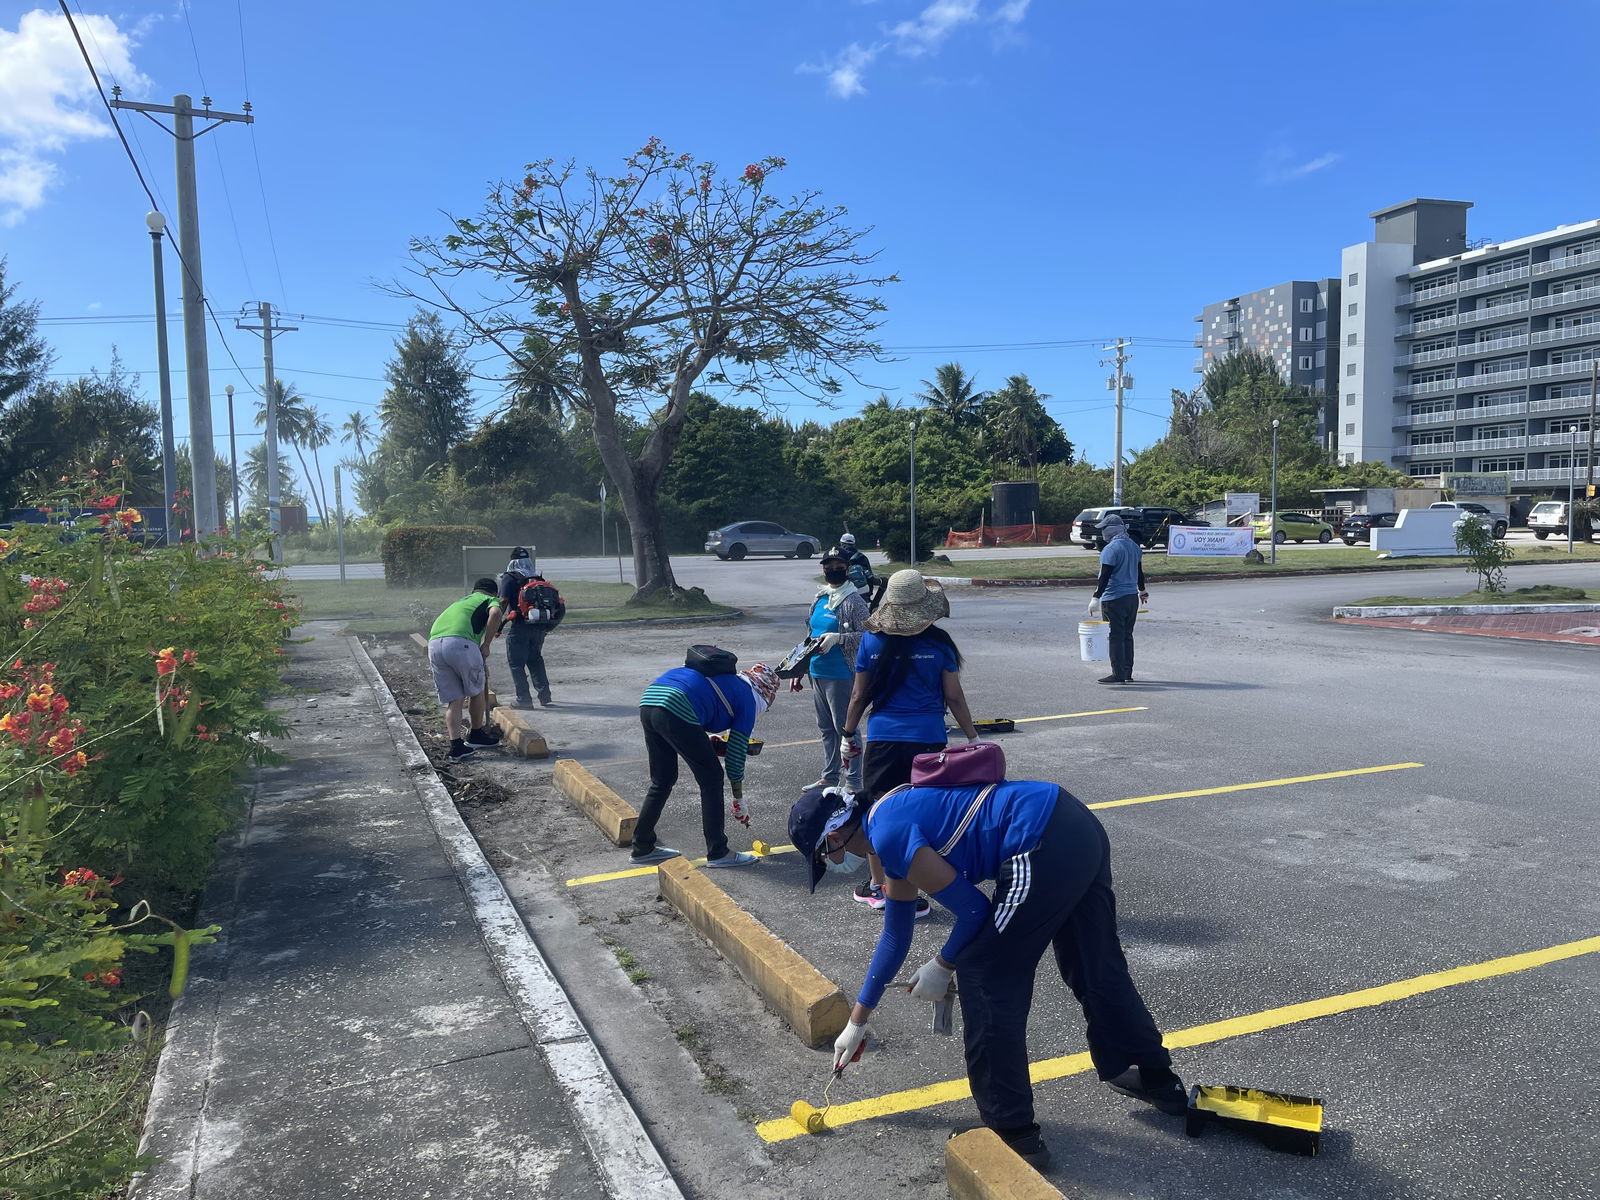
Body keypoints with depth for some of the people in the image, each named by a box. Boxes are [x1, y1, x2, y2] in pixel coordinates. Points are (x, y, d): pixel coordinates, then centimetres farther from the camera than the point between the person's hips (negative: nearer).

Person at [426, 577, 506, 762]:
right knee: (476, 691, 17)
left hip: (433, 644, 6)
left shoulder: (460, 601, 40)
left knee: (453, 699, 14)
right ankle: (476, 735, 32)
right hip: (461, 643, -6)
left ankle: (456, 746, 7)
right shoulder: (491, 600, 20)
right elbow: (495, 613, -7)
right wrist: (486, 645, 1)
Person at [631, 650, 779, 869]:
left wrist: (709, 745, 22)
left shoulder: (726, 679, 32)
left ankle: (642, 848, 32)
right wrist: (739, 799, 23)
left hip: (648, 704, 8)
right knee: (711, 778, 9)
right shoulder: (747, 698, 12)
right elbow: (736, 755, 11)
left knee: (662, 781, 22)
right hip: (677, 712, -8)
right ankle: (718, 852, 15)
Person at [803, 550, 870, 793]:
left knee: (845, 727, -3)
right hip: (817, 673, 8)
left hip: (840, 675, -8)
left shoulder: (854, 601, -10)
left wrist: (837, 638, -24)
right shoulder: (819, 598, 12)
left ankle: (854, 780, 7)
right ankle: (829, 775, 27)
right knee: (825, 727, 16)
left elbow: (866, 635, -13)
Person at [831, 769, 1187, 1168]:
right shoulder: (898, 811, 20)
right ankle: (1157, 1078, 47)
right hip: (1081, 824, 10)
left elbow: (974, 910, -8)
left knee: (986, 976, 5)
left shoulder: (888, 835, -10)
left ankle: (1012, 1132, 15)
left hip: (1045, 849, -10)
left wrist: (942, 966, 10)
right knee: (1096, 969, 27)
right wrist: (857, 1019, 35)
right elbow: (895, 934, 29)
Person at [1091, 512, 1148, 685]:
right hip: (1132, 596, 8)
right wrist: (1142, 590, 35)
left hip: (1114, 599, -8)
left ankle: (1118, 674, -3)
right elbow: (1139, 571, 22)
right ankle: (1128, 673, 18)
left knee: (1116, 637, -4)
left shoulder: (1111, 549, -15)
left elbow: (1104, 577, -20)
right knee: (1127, 636, 14)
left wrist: (1096, 597, -19)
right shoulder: (1134, 546, 11)